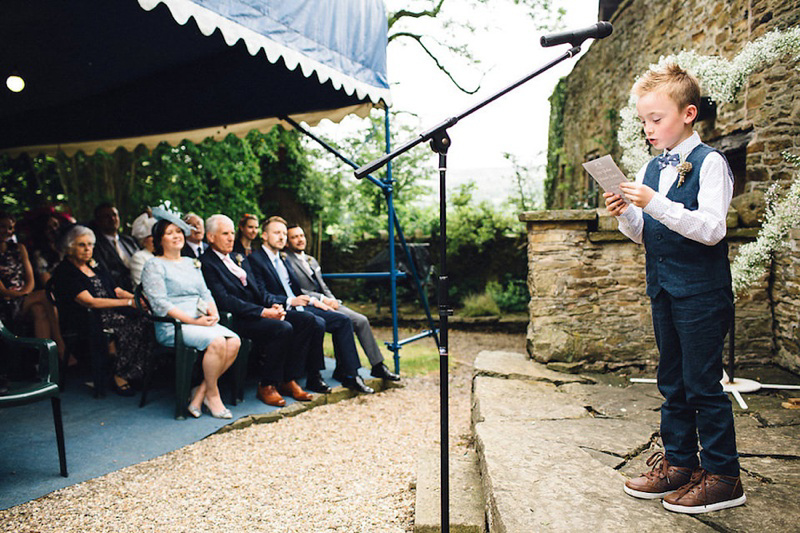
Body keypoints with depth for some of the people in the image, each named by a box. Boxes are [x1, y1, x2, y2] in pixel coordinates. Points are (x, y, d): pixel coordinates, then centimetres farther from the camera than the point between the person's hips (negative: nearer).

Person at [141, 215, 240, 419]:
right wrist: (194, 321, -18)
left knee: (234, 341, -19)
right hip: (172, 327, -7)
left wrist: (213, 313, -3)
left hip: (201, 322, 7)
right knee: (217, 341, -30)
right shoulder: (154, 266, 0)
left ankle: (201, 391, -8)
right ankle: (212, 394, -11)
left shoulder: (191, 263, 22)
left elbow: (205, 293, 20)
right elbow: (160, 304, -11)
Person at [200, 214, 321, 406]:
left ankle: (288, 380, -4)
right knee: (283, 328, -30)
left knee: (307, 320, -8)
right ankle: (266, 386, -12)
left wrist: (273, 304, -2)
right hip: (237, 320, -9)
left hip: (258, 313, 9)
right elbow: (224, 301, -17)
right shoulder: (207, 264, -5)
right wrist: (263, 312, -21)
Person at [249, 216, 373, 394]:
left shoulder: (283, 259, 23)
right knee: (317, 323, -32)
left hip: (299, 307, 9)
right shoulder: (255, 259, -4)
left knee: (343, 320, -4)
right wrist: (290, 301, -20)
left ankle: (348, 374, -2)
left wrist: (312, 301, 8)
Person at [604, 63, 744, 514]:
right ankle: (679, 462, 27)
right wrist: (626, 214, -6)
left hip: (701, 292, -7)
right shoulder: (652, 169, 12)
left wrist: (656, 204, -28)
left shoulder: (709, 163, -9)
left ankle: (723, 476, 14)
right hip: (663, 289, 7)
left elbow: (712, 229, -20)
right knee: (673, 382, 14)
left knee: (703, 384, -1)